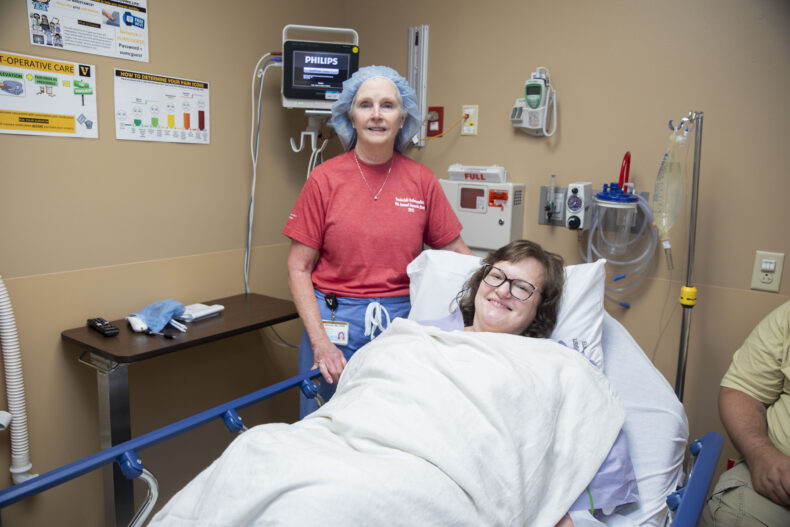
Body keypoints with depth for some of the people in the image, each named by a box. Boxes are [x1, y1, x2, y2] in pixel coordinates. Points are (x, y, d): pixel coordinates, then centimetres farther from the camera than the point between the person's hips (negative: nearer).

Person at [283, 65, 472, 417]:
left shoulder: (422, 181, 3)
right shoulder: (325, 179, -2)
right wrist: (320, 342, -10)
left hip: (402, 322, 2)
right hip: (334, 321, -1)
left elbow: (456, 253, 9)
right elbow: (299, 269, -2)